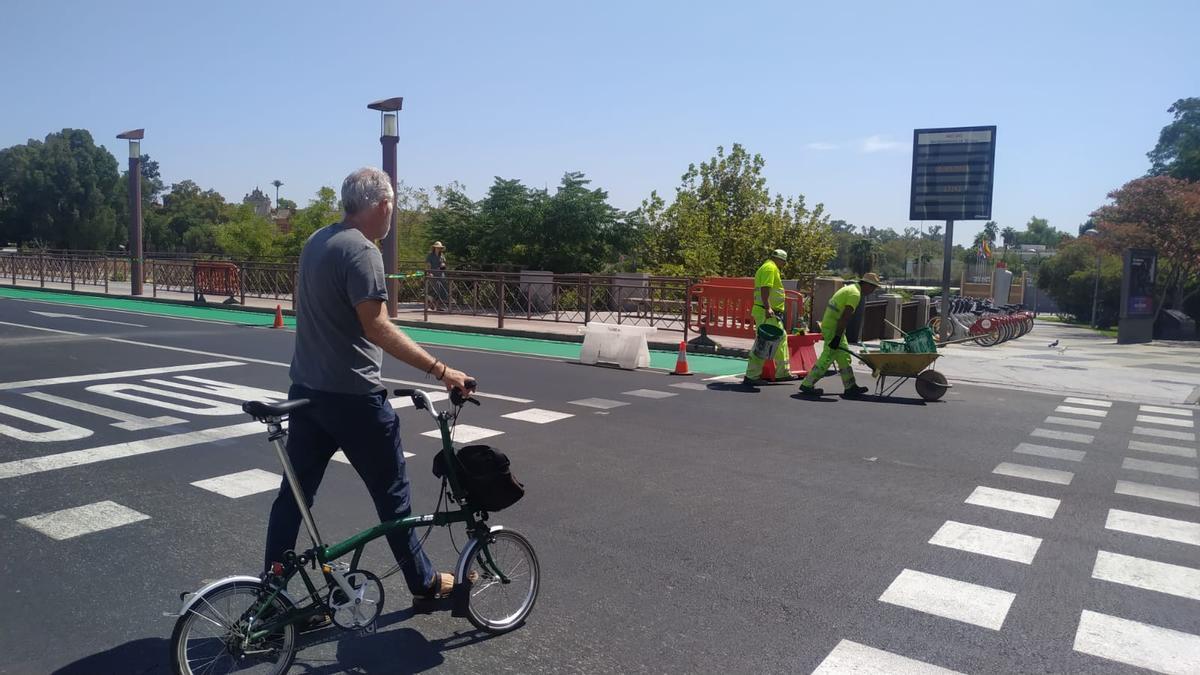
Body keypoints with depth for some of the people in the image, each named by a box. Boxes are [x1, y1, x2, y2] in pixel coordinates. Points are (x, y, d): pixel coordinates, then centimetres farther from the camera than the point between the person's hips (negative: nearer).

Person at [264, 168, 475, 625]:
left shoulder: (317, 241, 11)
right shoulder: (361, 251, -18)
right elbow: (376, 327, -25)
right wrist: (439, 370, -25)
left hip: (306, 389, 9)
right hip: (352, 395, -8)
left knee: (295, 493, 12)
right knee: (391, 492, 7)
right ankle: (423, 583, 23)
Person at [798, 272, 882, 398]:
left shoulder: (849, 288, 18)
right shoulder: (855, 294, -15)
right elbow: (845, 317, -22)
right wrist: (837, 337, -25)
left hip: (828, 325, 10)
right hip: (833, 328, -10)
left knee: (843, 357, 13)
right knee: (827, 358, -5)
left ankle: (851, 387, 18)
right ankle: (807, 384, -1)